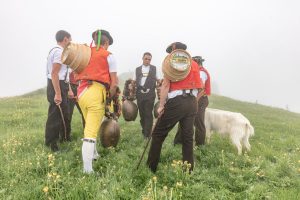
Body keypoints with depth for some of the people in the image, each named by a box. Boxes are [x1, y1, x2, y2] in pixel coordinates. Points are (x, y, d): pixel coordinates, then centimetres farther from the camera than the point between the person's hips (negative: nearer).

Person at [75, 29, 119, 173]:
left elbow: (76, 76, 15)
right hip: (96, 93, -6)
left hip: (81, 92, 6)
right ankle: (87, 170, -8)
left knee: (89, 126, 24)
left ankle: (93, 154, 42)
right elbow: (114, 83, -1)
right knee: (91, 131, -7)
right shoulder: (108, 56, 3)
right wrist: (110, 99, 9)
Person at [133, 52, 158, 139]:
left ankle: (147, 134, 1)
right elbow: (134, 82, 15)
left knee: (148, 114, -5)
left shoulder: (154, 68, 10)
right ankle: (144, 130, 25)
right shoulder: (137, 69, 13)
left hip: (150, 94, -2)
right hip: (140, 94, 2)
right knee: (142, 114, 8)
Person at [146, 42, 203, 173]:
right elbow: (199, 86, 15)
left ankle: (151, 168, 7)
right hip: (192, 103, 6)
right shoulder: (194, 64, 18)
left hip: (176, 102, -6)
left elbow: (166, 85, -6)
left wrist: (161, 105, -6)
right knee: (188, 136, 8)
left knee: (158, 134, 3)